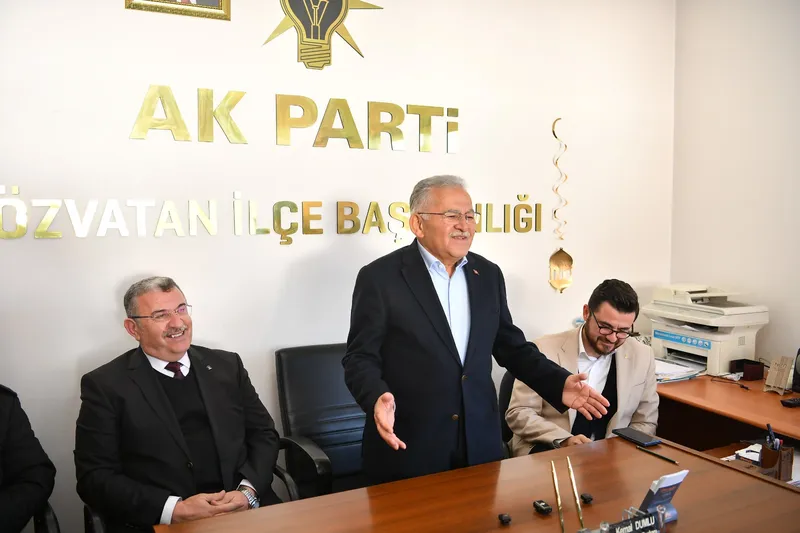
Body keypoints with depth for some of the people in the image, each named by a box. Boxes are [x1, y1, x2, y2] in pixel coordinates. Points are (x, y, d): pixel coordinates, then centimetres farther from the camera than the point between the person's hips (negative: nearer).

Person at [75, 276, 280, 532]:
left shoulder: (227, 365, 10)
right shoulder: (105, 385, 2)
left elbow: (264, 434, 12)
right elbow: (94, 476, -3)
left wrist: (248, 491, -7)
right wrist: (174, 509, -14)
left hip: (245, 510, 3)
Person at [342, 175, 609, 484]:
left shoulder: (488, 274, 6)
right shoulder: (380, 277, -9)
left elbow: (511, 346, 12)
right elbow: (361, 356, -9)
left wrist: (559, 384, -2)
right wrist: (377, 398, -29)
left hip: (479, 442, 5)